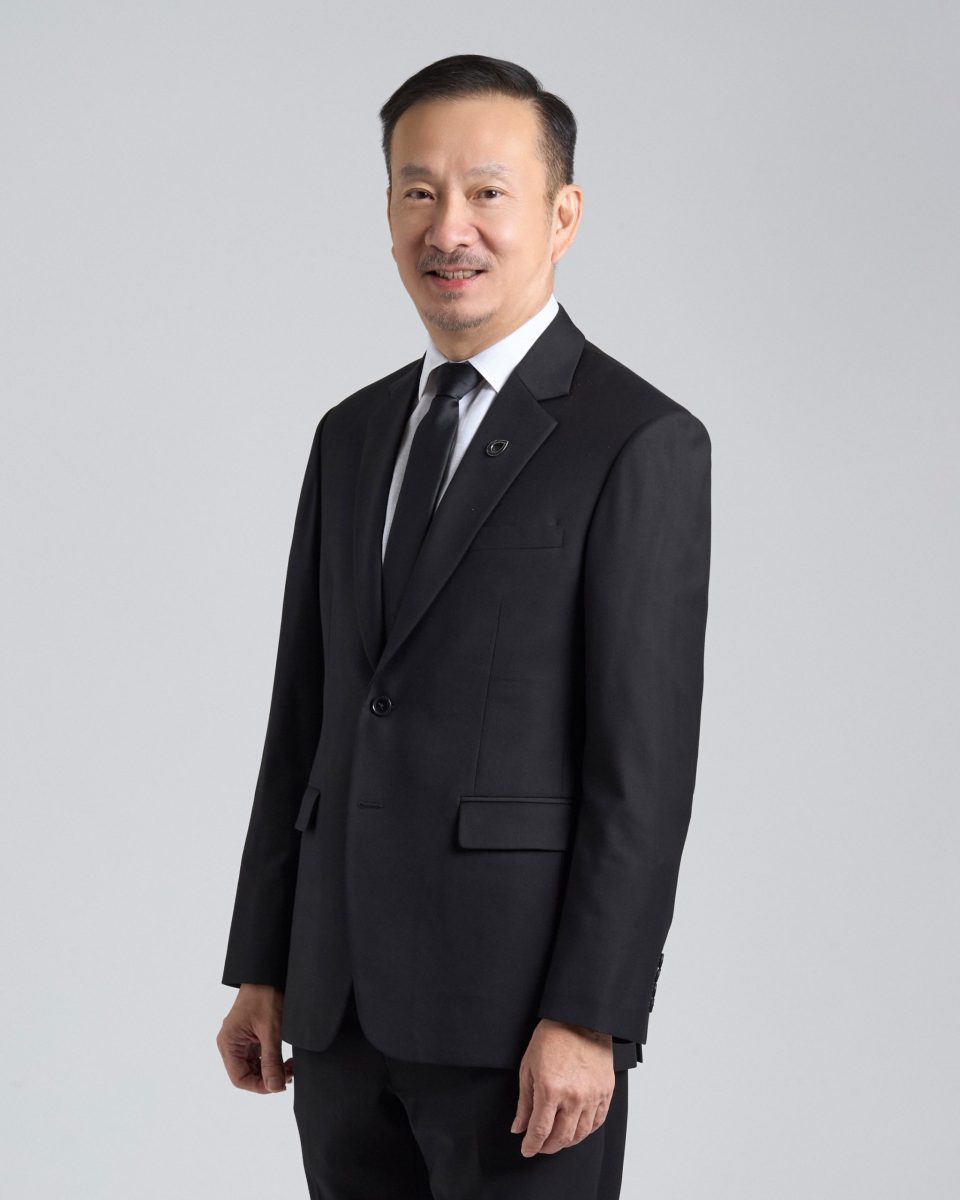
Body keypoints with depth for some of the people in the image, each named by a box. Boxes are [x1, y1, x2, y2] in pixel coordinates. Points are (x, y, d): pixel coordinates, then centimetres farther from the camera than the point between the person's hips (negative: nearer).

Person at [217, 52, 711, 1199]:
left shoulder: (640, 442, -7)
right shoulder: (353, 435, 14)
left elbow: (644, 762, -12)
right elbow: (305, 715, 15)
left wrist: (589, 1020, -16)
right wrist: (261, 970, 12)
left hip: (520, 1012, -6)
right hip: (342, 1004, 6)